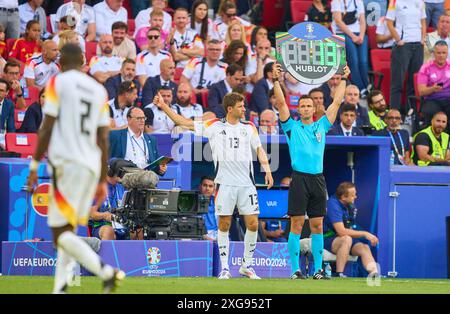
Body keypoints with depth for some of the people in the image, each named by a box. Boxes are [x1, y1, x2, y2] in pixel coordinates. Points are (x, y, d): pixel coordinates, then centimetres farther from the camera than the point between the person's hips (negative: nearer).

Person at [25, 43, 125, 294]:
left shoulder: (58, 82, 0)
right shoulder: (99, 90, 16)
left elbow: (47, 128, -6)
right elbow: (103, 139, 15)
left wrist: (35, 165, -2)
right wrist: (103, 180, 18)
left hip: (66, 163, -6)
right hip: (92, 166, 6)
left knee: (61, 233, -9)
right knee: (68, 231, 13)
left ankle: (106, 272, -27)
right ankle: (60, 289, 6)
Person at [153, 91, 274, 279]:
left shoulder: (249, 127, 10)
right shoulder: (214, 126, 4)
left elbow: (259, 149, 15)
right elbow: (185, 123, 6)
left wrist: (267, 171, 1)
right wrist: (164, 107, 1)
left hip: (246, 183, 2)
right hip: (224, 184, -2)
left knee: (252, 224, -2)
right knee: (224, 225, 0)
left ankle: (247, 265, 14)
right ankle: (224, 268, 7)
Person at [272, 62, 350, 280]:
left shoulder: (321, 126, 15)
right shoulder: (292, 127, 7)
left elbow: (337, 102, 17)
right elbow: (281, 103, -2)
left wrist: (343, 79, 17)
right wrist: (276, 80, -9)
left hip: (318, 179, 3)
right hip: (299, 178, -3)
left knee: (317, 225, 5)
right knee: (296, 225, -4)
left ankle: (318, 269, 8)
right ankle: (295, 270, -4)